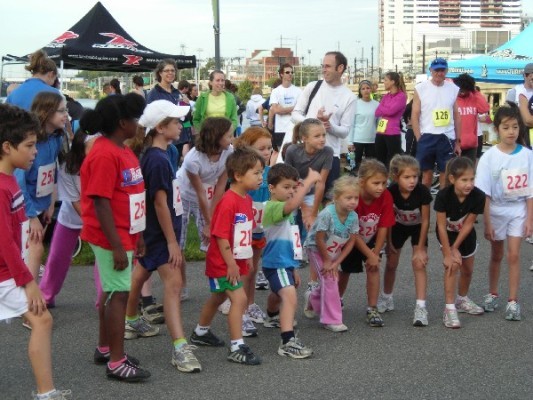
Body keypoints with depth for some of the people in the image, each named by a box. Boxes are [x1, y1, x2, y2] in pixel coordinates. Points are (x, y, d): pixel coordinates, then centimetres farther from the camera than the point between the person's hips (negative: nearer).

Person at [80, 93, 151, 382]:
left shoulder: (123, 150, 10)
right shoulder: (104, 154, -20)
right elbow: (100, 203, -22)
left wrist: (137, 235, 18)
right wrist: (117, 247, -22)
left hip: (124, 235, 10)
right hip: (111, 238, -10)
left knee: (112, 292, 17)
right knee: (119, 294, -5)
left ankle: (104, 349, 29)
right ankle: (116, 363, 2)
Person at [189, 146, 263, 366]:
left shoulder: (247, 199, 5)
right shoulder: (228, 202, -24)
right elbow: (220, 235, -24)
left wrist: (247, 256, 16)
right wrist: (231, 264, -22)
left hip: (236, 261, 10)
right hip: (223, 263, -10)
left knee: (218, 297, 22)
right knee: (239, 299, -12)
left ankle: (200, 333, 40)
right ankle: (237, 347, -6)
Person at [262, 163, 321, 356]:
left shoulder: (285, 211, 10)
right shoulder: (273, 207, -23)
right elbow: (293, 204, -47)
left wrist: (294, 269, 23)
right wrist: (309, 181, -43)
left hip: (286, 262, 11)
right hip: (276, 264, -11)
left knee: (278, 294, 35)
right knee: (290, 297, -28)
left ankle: (273, 317, 64)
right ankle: (288, 342, -33)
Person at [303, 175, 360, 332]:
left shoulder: (353, 216, -18)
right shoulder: (327, 214, -35)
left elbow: (351, 242, -10)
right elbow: (319, 240, -26)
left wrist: (336, 262, -14)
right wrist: (327, 261, -15)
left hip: (334, 251, 6)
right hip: (316, 249, -6)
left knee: (333, 279, 12)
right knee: (329, 280, -14)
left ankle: (312, 299, 44)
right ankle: (332, 319, -2)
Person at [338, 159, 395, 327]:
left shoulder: (386, 197, -26)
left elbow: (383, 228, -17)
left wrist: (376, 254, -15)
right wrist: (369, 254, -23)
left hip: (371, 239, 2)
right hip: (349, 239, -2)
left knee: (374, 267, -13)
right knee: (346, 270, 12)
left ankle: (372, 309, -2)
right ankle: (337, 300, 40)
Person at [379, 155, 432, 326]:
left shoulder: (422, 192, -33)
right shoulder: (390, 192, -30)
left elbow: (425, 220, -22)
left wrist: (420, 248, -17)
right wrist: (389, 242, -6)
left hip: (417, 227, -2)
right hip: (398, 226, 2)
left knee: (419, 264, -13)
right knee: (391, 263, 10)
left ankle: (421, 307, -13)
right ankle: (386, 298, 32)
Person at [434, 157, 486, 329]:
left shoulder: (478, 196, -30)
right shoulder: (443, 196, -35)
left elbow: (468, 224, -20)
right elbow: (441, 226, -27)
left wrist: (455, 248, -18)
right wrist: (447, 254, -24)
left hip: (466, 234, 3)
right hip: (447, 234, -3)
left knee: (467, 269, 15)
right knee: (452, 265, -20)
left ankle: (462, 300, 41)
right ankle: (450, 309, -16)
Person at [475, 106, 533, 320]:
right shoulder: (489, 157, -12)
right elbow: (484, 194, -10)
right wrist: (487, 222, -11)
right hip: (496, 211, 0)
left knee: (513, 255, -5)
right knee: (496, 255, 14)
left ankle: (513, 301, 2)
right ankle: (492, 294, 30)